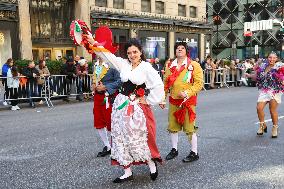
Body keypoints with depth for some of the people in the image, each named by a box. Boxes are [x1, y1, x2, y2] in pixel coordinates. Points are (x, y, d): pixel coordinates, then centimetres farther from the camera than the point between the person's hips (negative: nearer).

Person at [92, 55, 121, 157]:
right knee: (98, 123, 13)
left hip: (109, 97, -8)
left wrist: (105, 87, -19)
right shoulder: (96, 65, 11)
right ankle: (107, 147, 29)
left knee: (111, 123, 1)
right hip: (98, 96, 8)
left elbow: (119, 81, -19)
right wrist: (94, 85, 4)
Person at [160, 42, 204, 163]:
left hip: (188, 101, -5)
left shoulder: (194, 65, -4)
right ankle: (174, 149, 29)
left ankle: (194, 153, 12)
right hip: (173, 100, 5)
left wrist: (187, 93, -21)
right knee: (173, 126, 13)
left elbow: (199, 83, -9)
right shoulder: (170, 66, 10)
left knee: (189, 127, -2)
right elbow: (166, 83, 13)